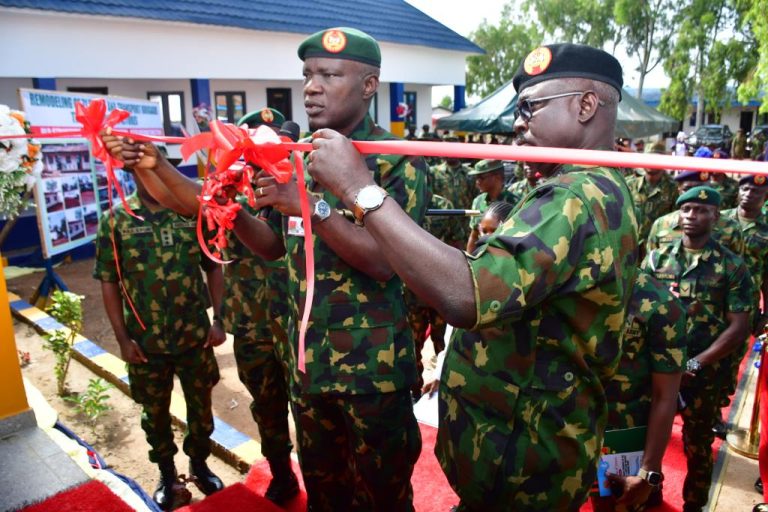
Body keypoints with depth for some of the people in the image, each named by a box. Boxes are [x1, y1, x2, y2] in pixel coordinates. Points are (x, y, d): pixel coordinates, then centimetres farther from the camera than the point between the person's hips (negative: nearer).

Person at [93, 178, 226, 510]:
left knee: (200, 405, 16)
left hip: (195, 335, 1)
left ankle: (199, 464, 41)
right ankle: (166, 474, 40)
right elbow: (108, 282, -2)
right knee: (155, 411, 17)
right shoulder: (115, 221, -5)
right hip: (145, 341, 0)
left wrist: (219, 320, -3)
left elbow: (214, 268, 2)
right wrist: (122, 338, -6)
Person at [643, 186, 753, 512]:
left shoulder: (732, 266, -3)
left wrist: (694, 364, -14)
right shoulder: (657, 258, 3)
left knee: (697, 445, 13)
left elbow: (739, 327, -7)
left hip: (705, 373, -1)